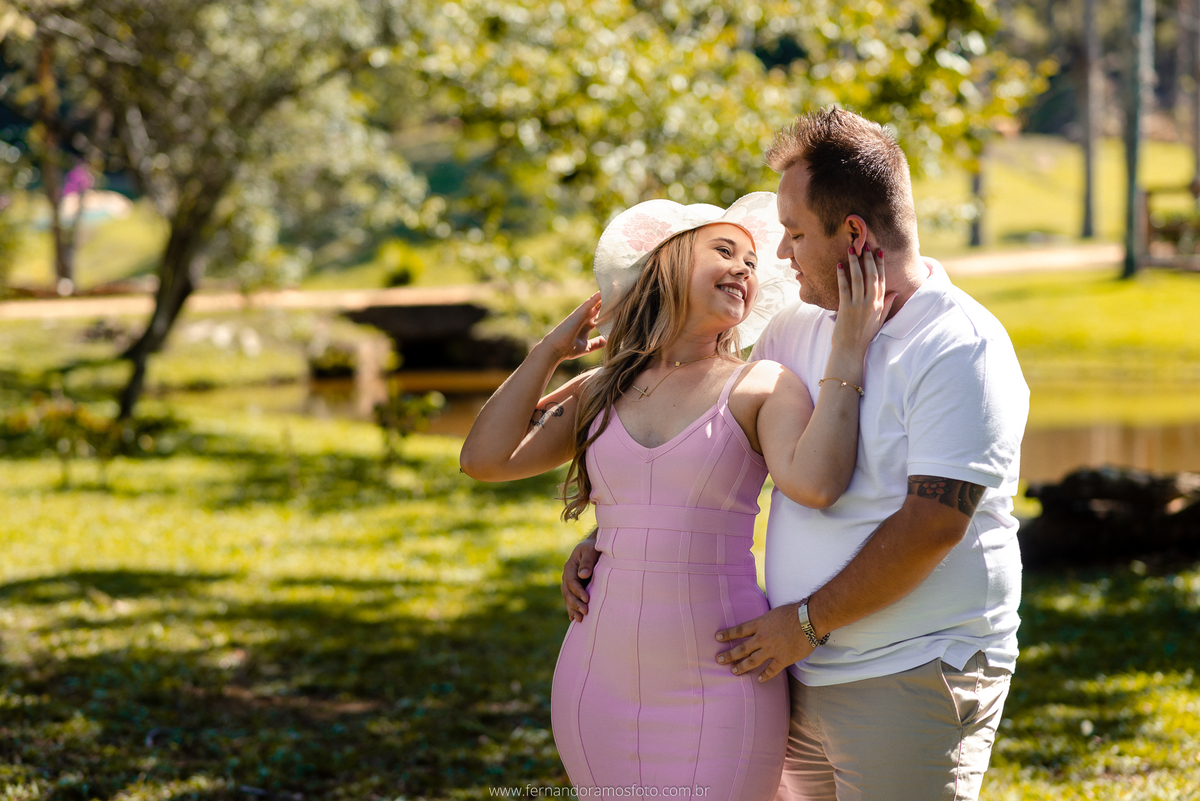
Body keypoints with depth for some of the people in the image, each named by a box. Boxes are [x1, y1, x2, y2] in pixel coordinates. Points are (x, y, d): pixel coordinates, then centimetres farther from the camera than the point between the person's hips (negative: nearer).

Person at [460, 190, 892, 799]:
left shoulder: (764, 386, -1)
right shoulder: (601, 391, 9)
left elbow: (815, 483, -21)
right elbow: (485, 458, -1)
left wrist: (848, 352, -16)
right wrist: (552, 350, 6)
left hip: (719, 677, -3)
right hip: (601, 675, 3)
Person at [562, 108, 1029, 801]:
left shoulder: (961, 349, -15)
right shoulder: (799, 331, 9)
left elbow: (932, 525, -21)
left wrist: (808, 621, -16)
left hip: (914, 686, -7)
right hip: (806, 674, 7)